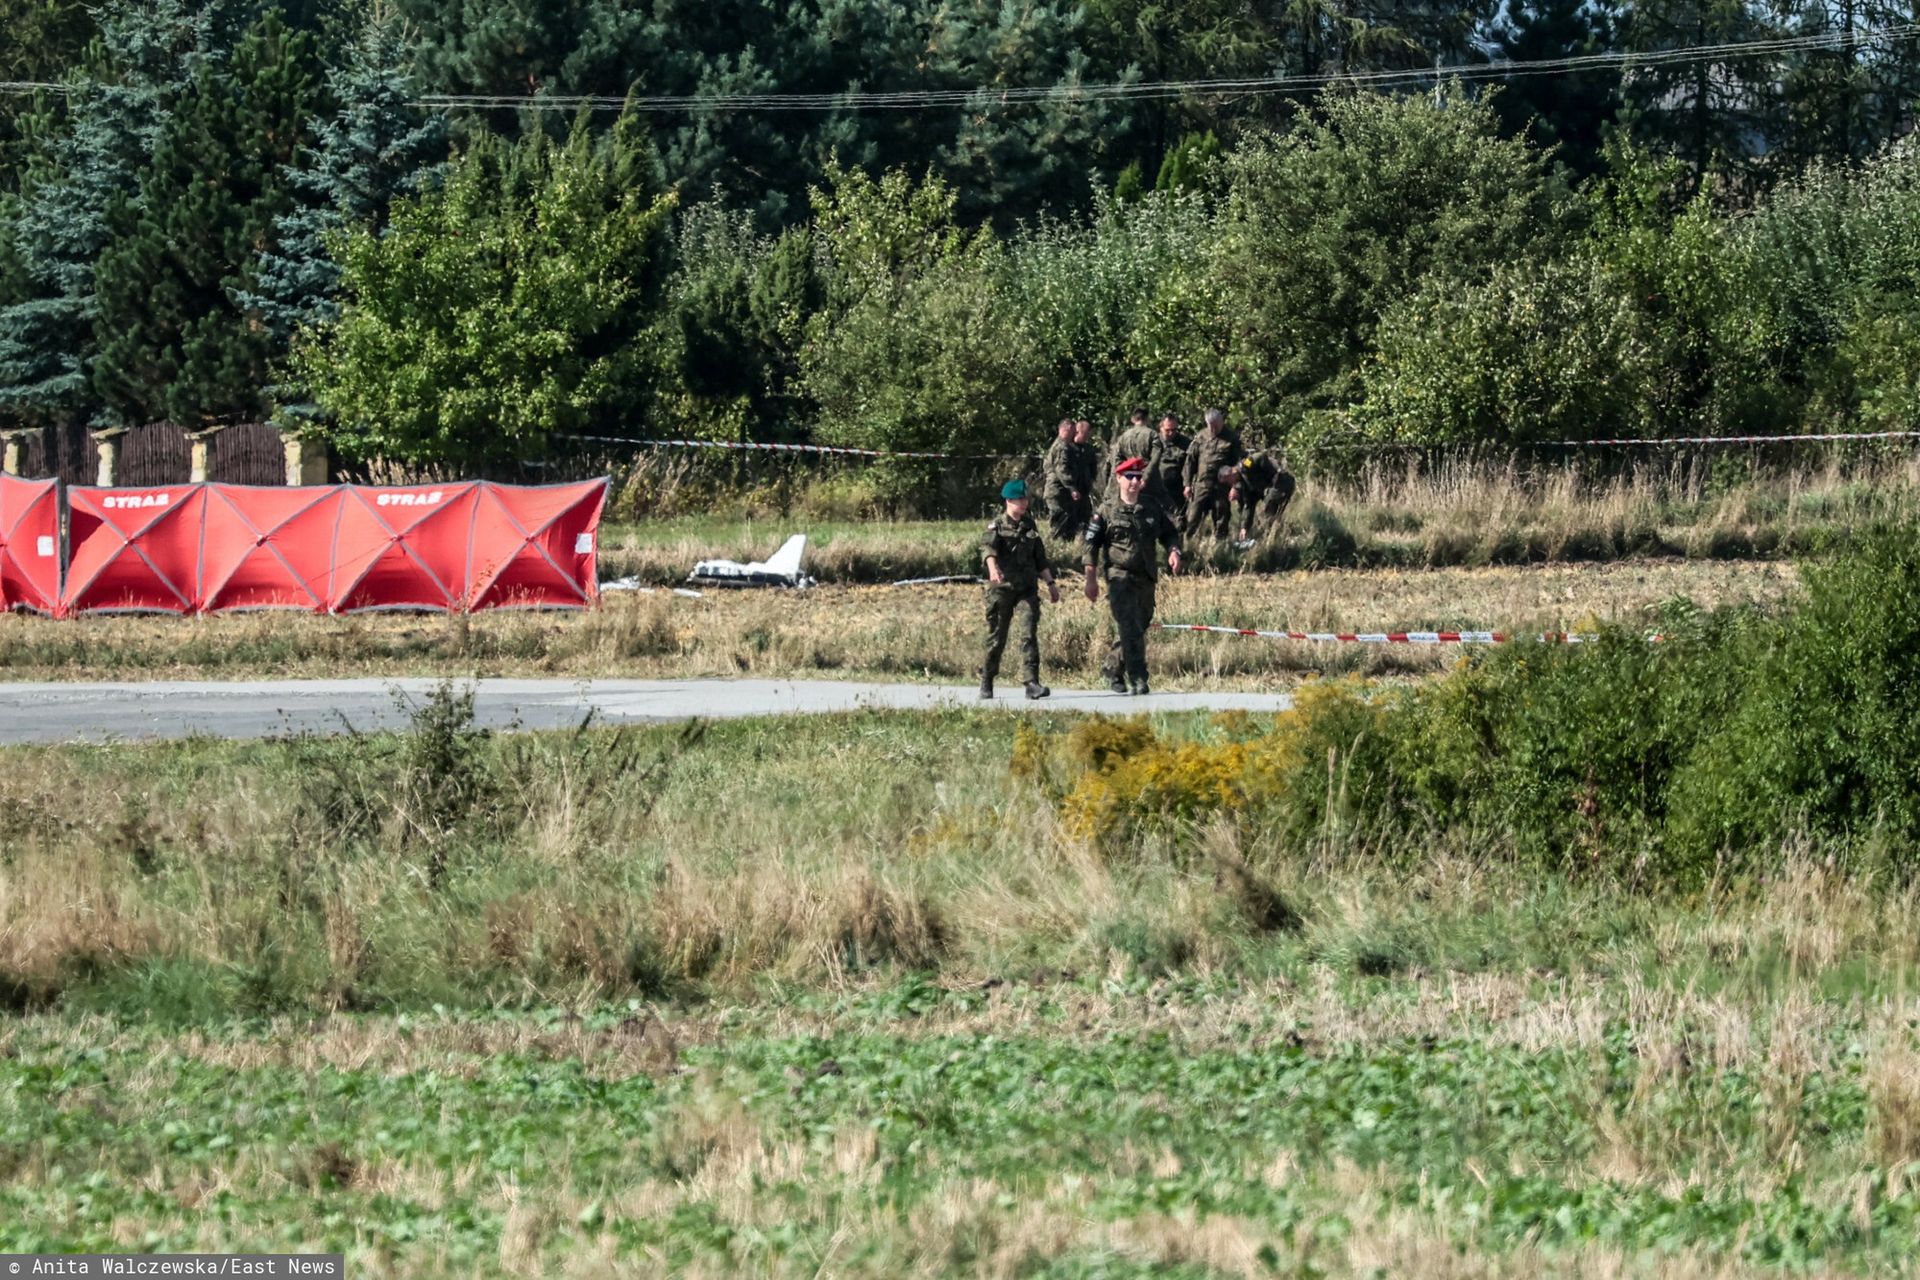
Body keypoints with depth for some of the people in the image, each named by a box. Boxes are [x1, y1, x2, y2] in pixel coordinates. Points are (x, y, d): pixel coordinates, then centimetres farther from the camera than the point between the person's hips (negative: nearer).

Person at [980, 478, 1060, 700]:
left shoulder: (1030, 525, 13)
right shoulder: (996, 525, -3)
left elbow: (1040, 557, 22)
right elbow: (987, 546, -23)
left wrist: (1050, 582, 19)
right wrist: (992, 568, -42)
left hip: (1027, 588, 3)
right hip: (1001, 588, -3)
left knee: (1029, 633, -11)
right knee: (996, 637, 4)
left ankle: (1032, 683, -16)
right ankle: (986, 683, 20)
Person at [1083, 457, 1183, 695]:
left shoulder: (1153, 510, 9)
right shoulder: (1106, 512, -2)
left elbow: (1170, 533, 19)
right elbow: (1091, 545, -1)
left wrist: (1173, 551, -4)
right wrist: (1091, 579, -6)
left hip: (1146, 578, 5)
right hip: (1119, 576, -5)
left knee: (1139, 628, 13)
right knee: (1130, 630, -16)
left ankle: (1112, 669, 31)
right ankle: (1138, 678, -18)